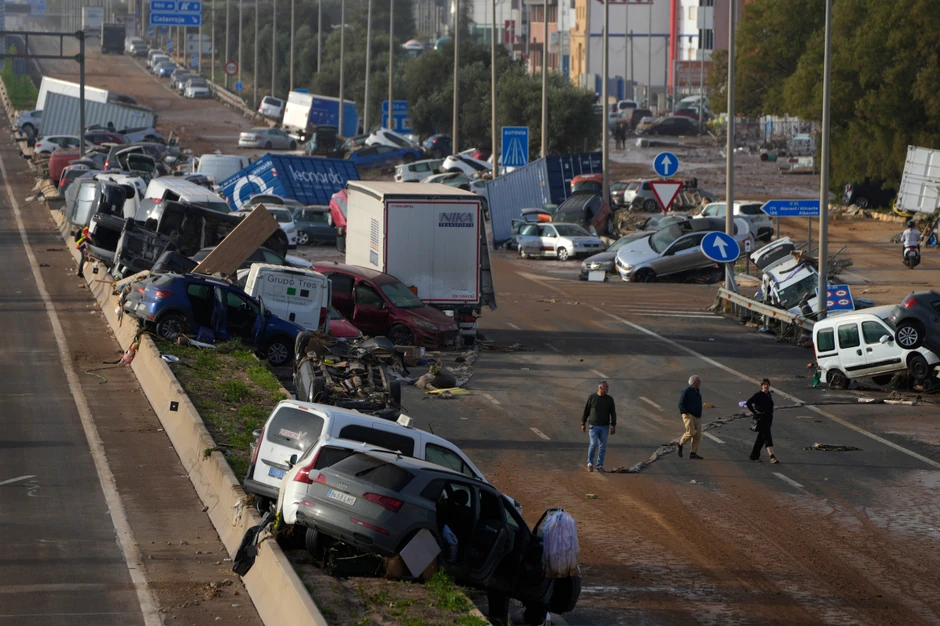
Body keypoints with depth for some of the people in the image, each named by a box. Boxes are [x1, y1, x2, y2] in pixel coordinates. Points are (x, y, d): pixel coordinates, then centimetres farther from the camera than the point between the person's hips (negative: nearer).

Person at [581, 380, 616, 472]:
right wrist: (583, 424, 1)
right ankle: (590, 463, 4)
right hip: (593, 426, -2)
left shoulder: (609, 399, 1)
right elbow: (586, 411, 2)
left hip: (604, 427, 2)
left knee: (603, 446, 1)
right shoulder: (592, 397, -3)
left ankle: (600, 465, 11)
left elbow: (613, 413, -1)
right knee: (594, 444, -15)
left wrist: (613, 426, -9)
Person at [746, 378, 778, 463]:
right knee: (767, 437, -15)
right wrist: (755, 412, -16)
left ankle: (754, 456, 27)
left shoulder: (769, 395, 11)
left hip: (768, 418, 8)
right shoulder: (758, 395, -13)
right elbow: (748, 403, -18)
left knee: (761, 438, 15)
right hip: (761, 418, -8)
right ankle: (772, 457, -23)